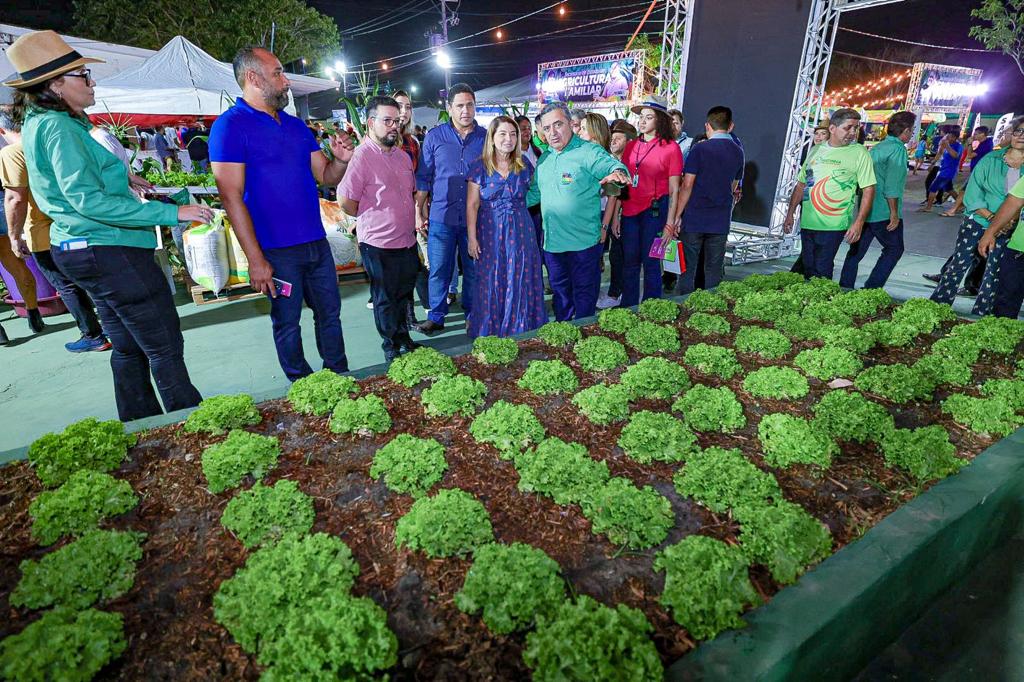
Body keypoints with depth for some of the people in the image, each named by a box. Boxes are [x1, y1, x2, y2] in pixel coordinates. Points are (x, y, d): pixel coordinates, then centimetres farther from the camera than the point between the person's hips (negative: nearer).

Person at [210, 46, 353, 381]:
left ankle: (340, 378, 27)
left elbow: (325, 176, 15)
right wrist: (256, 260, -18)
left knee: (330, 314, 12)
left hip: (317, 243, 6)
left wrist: (341, 160, -9)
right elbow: (231, 196, -13)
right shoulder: (230, 125, -7)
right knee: (287, 322, 7)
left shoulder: (296, 125, 14)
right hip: (276, 250, -6)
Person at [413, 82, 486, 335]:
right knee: (439, 270, 4)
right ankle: (436, 316, 17)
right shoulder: (434, 136, 3)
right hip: (441, 217, -1)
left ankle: (472, 314, 25)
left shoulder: (486, 137, 5)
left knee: (473, 269, 10)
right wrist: (419, 211, 0)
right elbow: (423, 177, 5)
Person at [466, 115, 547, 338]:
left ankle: (520, 329, 19)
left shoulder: (524, 167, 6)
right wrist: (472, 238, -7)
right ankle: (490, 332, 17)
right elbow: (472, 205, -2)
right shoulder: (480, 168, -2)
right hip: (491, 233, -2)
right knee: (491, 284, 4)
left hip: (520, 231, 2)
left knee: (520, 283, 5)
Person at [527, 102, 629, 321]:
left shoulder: (589, 152, -10)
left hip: (583, 240, -6)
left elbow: (611, 165, -28)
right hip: (551, 240, 7)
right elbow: (534, 193, 22)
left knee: (584, 292, 6)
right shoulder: (544, 158, 12)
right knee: (559, 289, 19)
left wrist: (617, 173, -50)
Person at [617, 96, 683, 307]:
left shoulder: (671, 147, -3)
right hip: (629, 211, 4)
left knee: (651, 262, 3)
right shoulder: (631, 146, 10)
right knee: (629, 262, 10)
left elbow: (674, 190, -5)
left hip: (655, 210, -4)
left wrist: (670, 223, -10)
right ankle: (627, 308, 24)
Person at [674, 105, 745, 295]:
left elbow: (687, 185, -10)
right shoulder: (737, 152, 8)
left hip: (694, 218, -4)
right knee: (714, 270, 9)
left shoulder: (700, 149, -7)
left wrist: (677, 215, -6)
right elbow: (733, 187, 16)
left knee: (688, 268, 3)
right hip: (721, 221, 4)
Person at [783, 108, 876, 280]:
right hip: (807, 222, 4)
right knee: (808, 269, 10)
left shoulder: (859, 153, -2)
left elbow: (868, 190, -5)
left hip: (833, 225, -4)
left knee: (821, 272, -6)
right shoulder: (816, 151, 11)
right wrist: (790, 213, 11)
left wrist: (859, 222, -14)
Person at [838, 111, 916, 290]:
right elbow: (892, 186, -18)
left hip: (864, 209, 7)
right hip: (883, 212, -7)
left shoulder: (877, 147, 14)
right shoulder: (898, 149, -11)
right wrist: (894, 213, -14)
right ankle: (871, 289, 0)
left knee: (856, 250, 9)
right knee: (894, 249, 6)